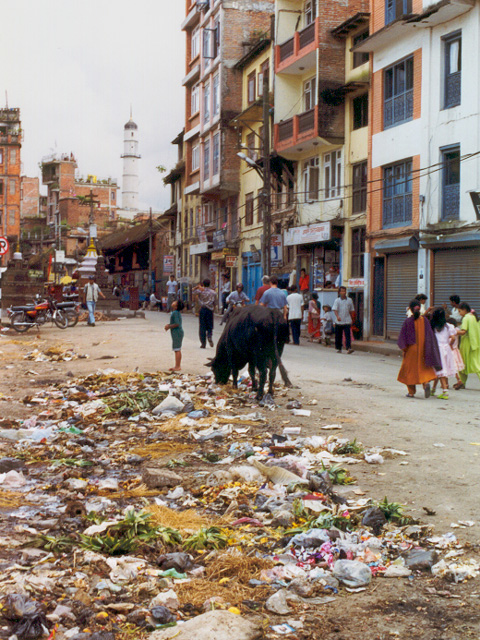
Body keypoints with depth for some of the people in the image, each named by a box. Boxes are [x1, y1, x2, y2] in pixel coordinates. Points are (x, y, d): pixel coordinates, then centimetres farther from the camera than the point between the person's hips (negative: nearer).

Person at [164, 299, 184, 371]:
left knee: (177, 350, -8)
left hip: (177, 333, -10)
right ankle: (178, 366, 20)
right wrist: (169, 325, 10)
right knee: (177, 350, 14)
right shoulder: (177, 312, 13)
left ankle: (177, 367, -6)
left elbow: (177, 324, -24)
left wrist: (169, 327, -12)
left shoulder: (175, 313, -17)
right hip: (177, 333, 10)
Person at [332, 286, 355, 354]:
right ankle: (339, 348, 21)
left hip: (347, 321, 0)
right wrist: (337, 316, -30)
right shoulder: (337, 301, 0)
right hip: (339, 322, 0)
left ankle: (349, 348, -20)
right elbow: (335, 309, -12)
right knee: (338, 336, 8)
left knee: (348, 335, -13)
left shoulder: (349, 300, 7)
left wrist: (352, 319, 19)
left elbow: (351, 310, 16)